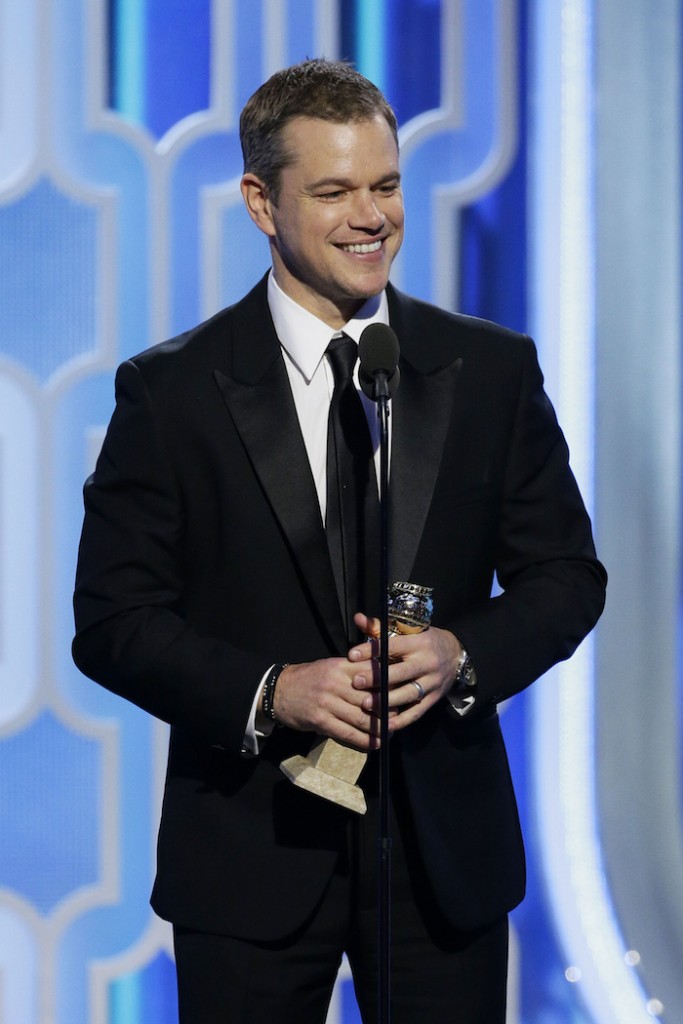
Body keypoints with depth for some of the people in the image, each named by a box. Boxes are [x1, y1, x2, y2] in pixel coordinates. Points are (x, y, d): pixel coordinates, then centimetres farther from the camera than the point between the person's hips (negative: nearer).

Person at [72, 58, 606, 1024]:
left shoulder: (493, 371, 4)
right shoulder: (170, 391, -2)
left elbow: (566, 573, 7)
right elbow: (112, 619, -4)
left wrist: (461, 654, -12)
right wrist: (271, 692, -18)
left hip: (445, 845, 2)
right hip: (252, 855, -1)